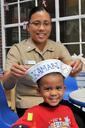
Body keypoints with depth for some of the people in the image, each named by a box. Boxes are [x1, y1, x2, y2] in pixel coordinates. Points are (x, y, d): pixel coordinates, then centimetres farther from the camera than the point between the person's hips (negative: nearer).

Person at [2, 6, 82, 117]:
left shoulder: (59, 47, 4)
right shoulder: (17, 49, -5)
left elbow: (72, 72, -10)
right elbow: (7, 86, -12)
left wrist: (76, 67, -33)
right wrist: (12, 75, -35)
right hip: (28, 107, -3)